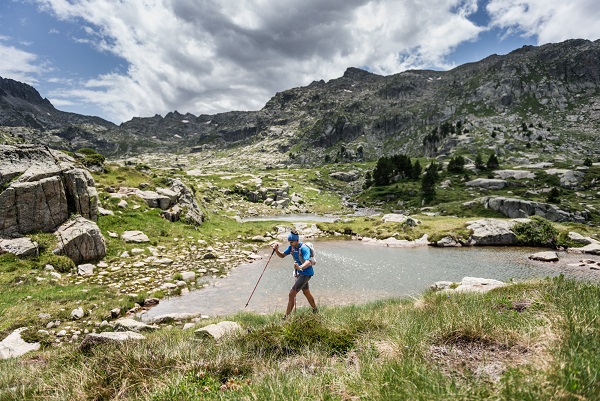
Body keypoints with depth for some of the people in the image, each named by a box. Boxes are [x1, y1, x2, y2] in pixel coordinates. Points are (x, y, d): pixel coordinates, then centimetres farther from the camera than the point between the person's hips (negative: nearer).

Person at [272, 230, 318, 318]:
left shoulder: (304, 248, -27)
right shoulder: (291, 247, -4)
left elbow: (308, 262, -40)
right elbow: (282, 255, 4)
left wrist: (300, 267, -60)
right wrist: (276, 250, -17)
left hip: (306, 273, -9)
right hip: (299, 273, 9)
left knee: (292, 294, -14)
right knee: (306, 292, 25)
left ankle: (286, 316, -6)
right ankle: (315, 310, 46)